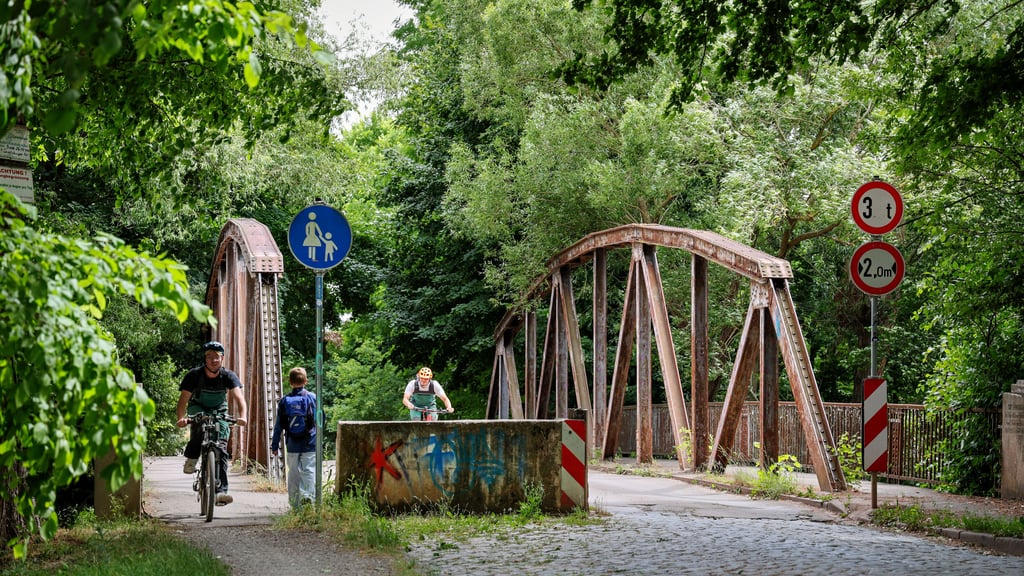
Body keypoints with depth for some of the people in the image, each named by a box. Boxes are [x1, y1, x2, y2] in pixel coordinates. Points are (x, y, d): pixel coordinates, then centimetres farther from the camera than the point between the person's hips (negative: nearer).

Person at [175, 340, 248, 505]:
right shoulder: (194, 375, -20)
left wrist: (242, 416, -51)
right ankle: (191, 458, -18)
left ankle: (221, 491, -16)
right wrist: (181, 418, -45)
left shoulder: (228, 376, -19)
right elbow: (183, 399, -25)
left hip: (219, 412, 1)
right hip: (198, 408, -1)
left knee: (221, 449, -14)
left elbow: (239, 397, -32)